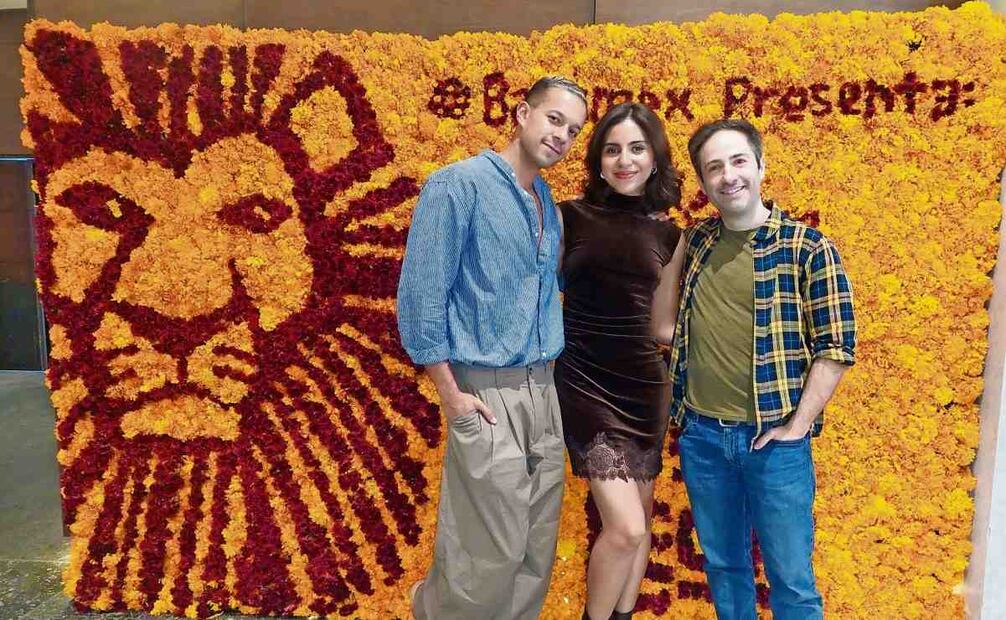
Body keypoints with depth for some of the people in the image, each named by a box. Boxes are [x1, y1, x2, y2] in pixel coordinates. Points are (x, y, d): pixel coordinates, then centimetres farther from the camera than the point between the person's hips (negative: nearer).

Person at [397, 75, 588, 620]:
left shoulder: (548, 204, 14)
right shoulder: (460, 184, -9)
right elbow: (420, 294, -13)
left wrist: (547, 379, 11)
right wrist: (452, 394, -15)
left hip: (543, 390, 7)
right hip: (488, 393, -7)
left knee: (537, 551, 12)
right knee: (494, 554, 0)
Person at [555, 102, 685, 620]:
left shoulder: (668, 236, 6)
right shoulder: (569, 218, -4)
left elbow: (662, 327, 10)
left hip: (645, 386, 5)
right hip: (585, 385, -4)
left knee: (638, 521, 13)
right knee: (624, 527, -10)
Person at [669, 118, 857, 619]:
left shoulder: (808, 248, -7)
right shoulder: (693, 243, 6)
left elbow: (836, 345, -7)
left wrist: (797, 425, -12)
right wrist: (680, 415, 8)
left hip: (774, 439, -3)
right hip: (701, 434, 4)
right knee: (723, 566, 18)